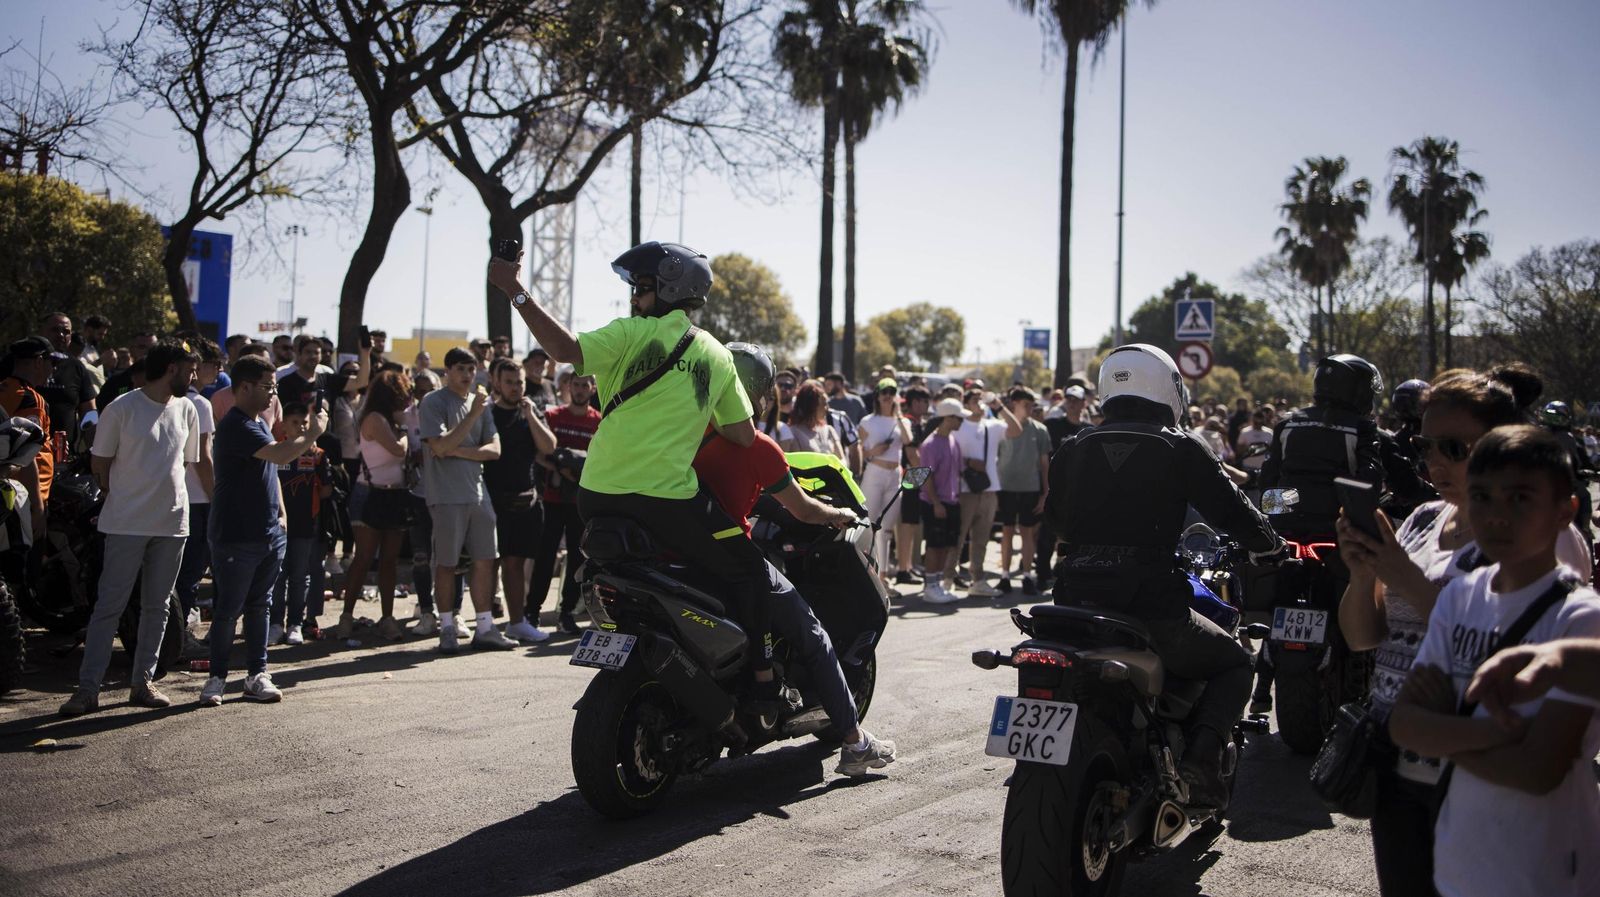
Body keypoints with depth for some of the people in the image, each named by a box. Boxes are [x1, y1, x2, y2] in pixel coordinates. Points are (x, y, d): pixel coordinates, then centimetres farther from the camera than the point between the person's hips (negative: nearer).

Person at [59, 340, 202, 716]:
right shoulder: (122, 408, -8)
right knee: (109, 606, -3)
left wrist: (162, 494, 12)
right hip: (127, 525, -5)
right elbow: (99, 462, 0)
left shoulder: (186, 410, 8)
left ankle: (143, 682, 18)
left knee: (157, 607, 10)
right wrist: (123, 496, 6)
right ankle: (88, 688, 2)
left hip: (172, 522, 5)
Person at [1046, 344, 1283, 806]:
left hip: (1074, 598, 4)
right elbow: (1232, 509, 2)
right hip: (1151, 606, -4)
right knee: (1234, 664, 18)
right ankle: (1200, 760, -2)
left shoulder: (1072, 449, 11)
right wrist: (1270, 544, 22)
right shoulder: (1180, 448, -1)